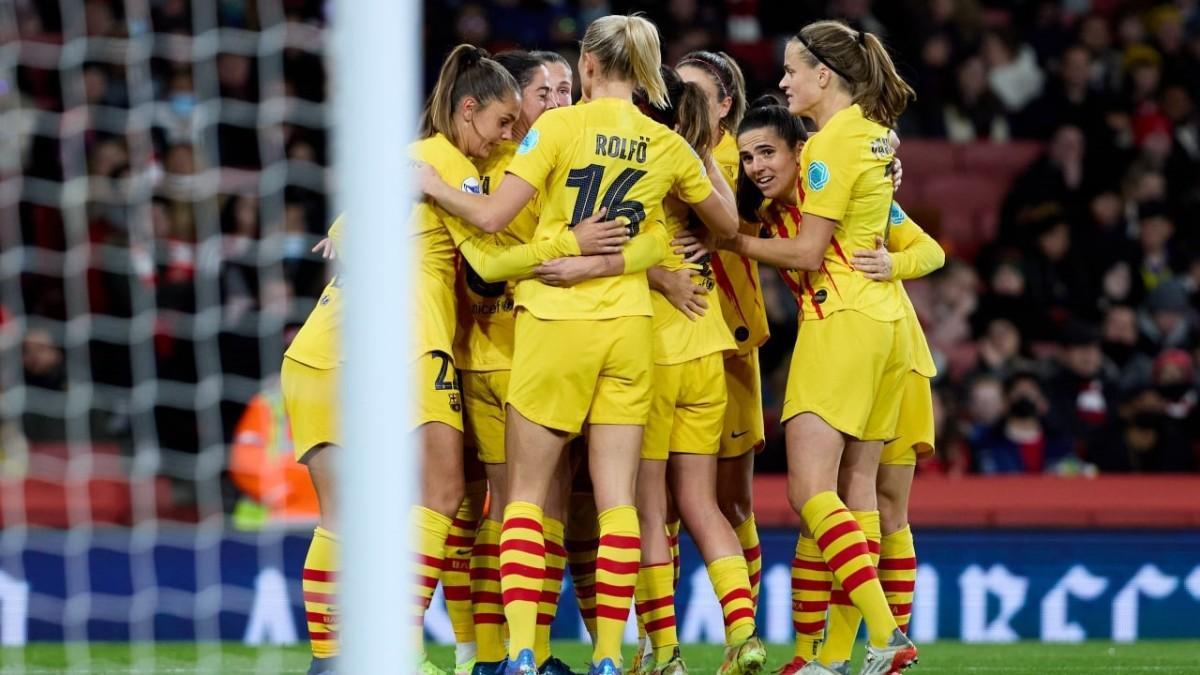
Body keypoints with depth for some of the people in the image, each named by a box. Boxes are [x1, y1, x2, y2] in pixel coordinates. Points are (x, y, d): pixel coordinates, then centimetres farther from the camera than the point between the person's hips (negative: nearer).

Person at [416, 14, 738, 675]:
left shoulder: (559, 127, -6)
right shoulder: (668, 145, 6)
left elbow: (491, 216, -11)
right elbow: (726, 220, 21)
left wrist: (427, 181, 3)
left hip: (555, 322, -3)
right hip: (629, 327, 3)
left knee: (526, 491, 4)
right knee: (616, 495, 5)